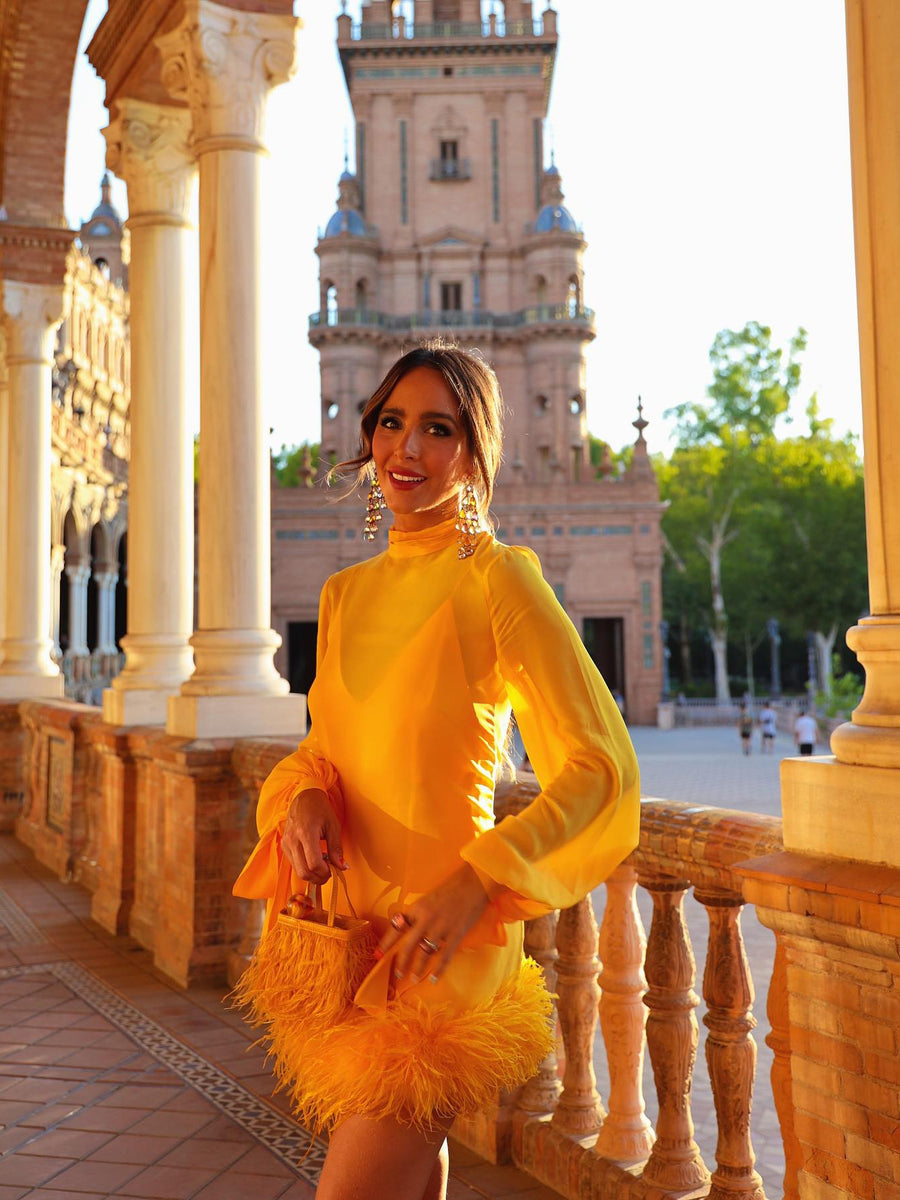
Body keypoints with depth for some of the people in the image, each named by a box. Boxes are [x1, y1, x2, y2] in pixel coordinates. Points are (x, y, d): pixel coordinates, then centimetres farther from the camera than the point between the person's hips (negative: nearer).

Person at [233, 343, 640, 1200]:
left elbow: (602, 767, -12)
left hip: (437, 934, -6)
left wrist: (476, 882, -21)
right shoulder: (346, 592, 10)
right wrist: (305, 795, -4)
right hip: (346, 920, 6)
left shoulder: (495, 577, -10)